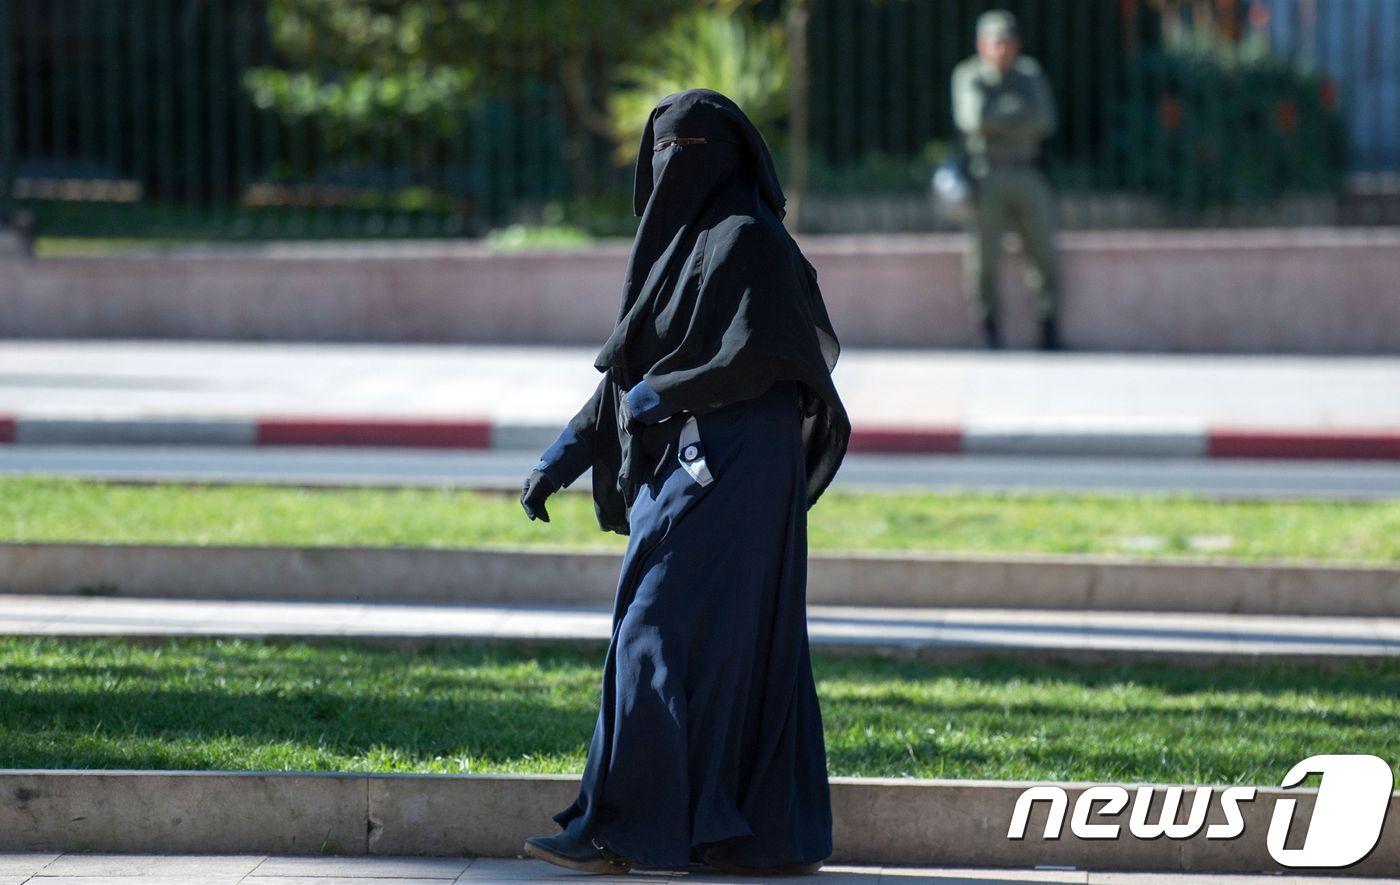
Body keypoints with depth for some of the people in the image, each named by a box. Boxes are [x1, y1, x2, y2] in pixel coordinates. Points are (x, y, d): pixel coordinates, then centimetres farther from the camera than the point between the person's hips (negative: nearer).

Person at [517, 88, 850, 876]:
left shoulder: (748, 241, -10)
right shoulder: (685, 241, 18)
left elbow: (760, 354, -21)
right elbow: (631, 370, 20)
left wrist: (662, 396, -12)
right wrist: (567, 454, 14)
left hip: (730, 469, -9)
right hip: (687, 463, 9)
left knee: (660, 637, -10)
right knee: (745, 647, 8)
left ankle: (621, 830, -9)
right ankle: (778, 833, 10)